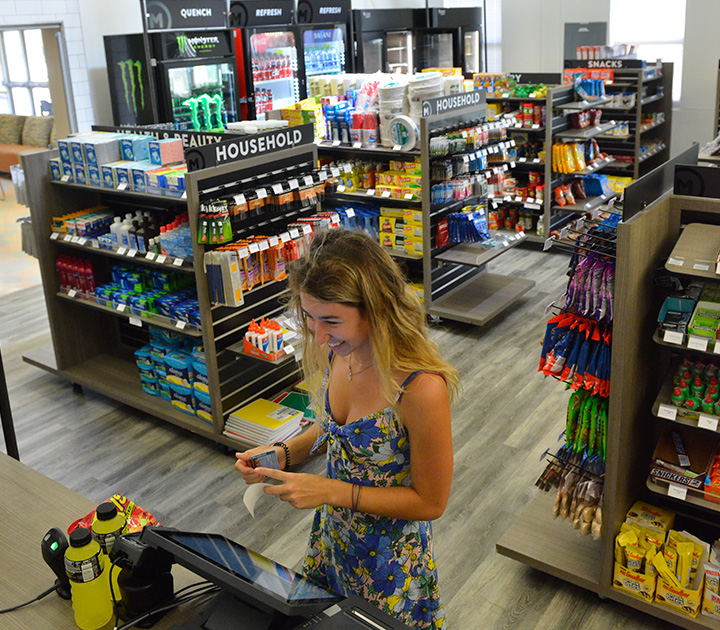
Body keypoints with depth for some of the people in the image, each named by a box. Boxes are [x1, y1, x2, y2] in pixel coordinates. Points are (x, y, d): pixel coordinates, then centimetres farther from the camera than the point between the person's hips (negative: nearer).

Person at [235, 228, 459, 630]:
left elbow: (430, 502, -23)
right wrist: (284, 453, -12)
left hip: (390, 556, -6)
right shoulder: (335, 351, -13)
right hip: (333, 534, 6)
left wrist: (332, 491, -27)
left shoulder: (420, 388, -35)